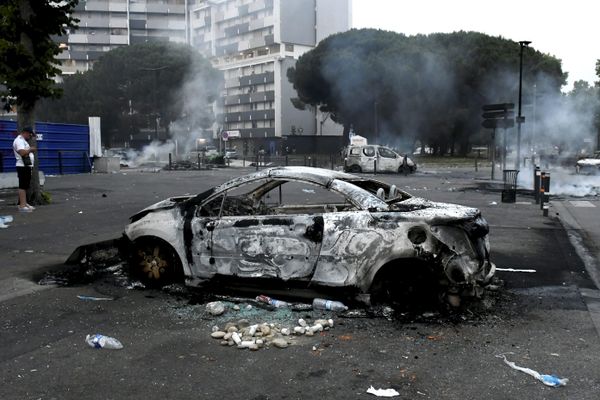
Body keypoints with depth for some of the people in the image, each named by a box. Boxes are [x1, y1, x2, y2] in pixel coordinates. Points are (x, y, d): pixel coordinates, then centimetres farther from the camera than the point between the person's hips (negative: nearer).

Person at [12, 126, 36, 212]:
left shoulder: (23, 141, 22)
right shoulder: (19, 140, -11)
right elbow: (22, 152, -25)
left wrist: (30, 150, 10)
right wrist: (30, 149, -13)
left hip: (27, 166, 11)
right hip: (23, 166, -11)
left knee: (25, 186, 14)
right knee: (22, 186, -11)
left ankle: (24, 204, 20)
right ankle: (22, 206, -13)